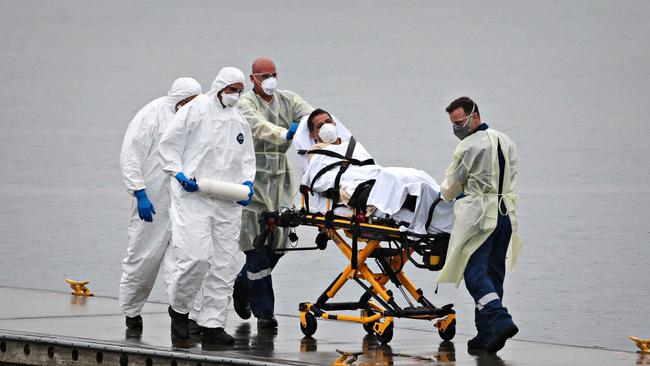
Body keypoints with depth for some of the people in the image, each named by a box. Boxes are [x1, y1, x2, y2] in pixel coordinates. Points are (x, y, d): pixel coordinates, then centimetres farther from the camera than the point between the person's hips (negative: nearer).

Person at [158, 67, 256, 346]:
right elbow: (169, 144, 2)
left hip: (228, 203, 6)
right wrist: (180, 174, -10)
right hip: (193, 197, -6)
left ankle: (212, 324, 7)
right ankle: (179, 308, 7)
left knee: (226, 263, 2)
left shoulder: (240, 121, 17)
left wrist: (247, 181, 5)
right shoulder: (195, 110, 0)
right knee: (196, 256, -17)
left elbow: (247, 158, 24)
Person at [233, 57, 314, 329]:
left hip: (279, 179, 5)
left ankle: (243, 283, 30)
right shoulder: (246, 104, -6)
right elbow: (259, 126, -28)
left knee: (278, 240, 3)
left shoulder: (288, 100, 10)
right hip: (252, 178, -5)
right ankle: (264, 311, -4)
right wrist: (285, 133, -46)